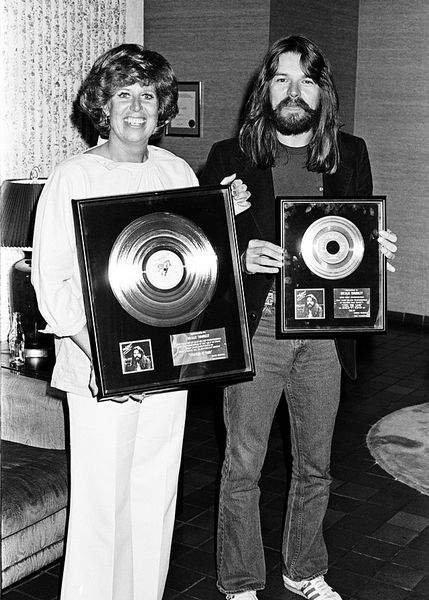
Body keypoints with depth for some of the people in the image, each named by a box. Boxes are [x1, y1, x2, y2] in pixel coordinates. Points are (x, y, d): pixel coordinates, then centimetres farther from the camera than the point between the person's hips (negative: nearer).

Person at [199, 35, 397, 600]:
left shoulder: (349, 155, 7)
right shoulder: (230, 157, -1)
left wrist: (379, 251, -10)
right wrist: (242, 256, -22)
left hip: (324, 331, 3)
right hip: (256, 326, -2)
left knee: (315, 466, 16)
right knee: (243, 467, 6)